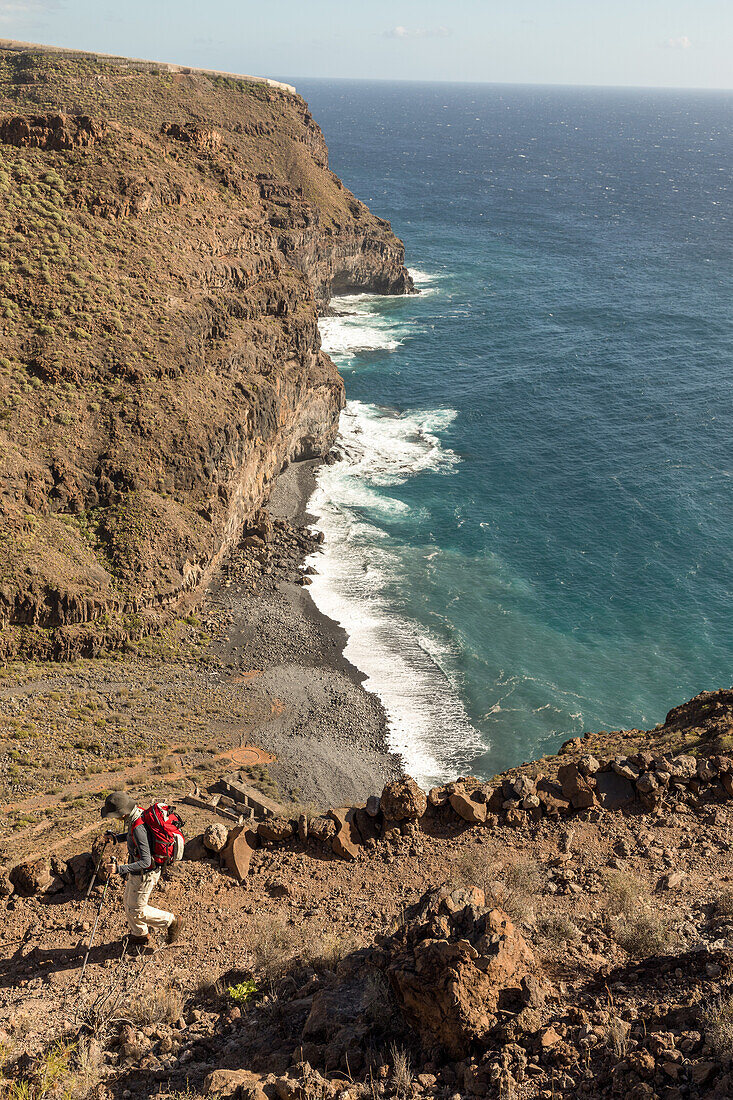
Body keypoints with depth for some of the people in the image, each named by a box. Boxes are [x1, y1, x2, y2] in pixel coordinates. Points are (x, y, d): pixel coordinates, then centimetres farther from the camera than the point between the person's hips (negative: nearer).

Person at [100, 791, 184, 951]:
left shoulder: (138, 828, -35)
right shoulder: (138, 813, -7)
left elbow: (145, 861, -34)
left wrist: (120, 869, -37)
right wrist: (117, 837, 3)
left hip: (144, 874, -9)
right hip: (136, 871, 9)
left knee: (136, 910, 7)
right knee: (128, 902, 24)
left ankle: (172, 923, 22)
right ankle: (140, 935, 45)